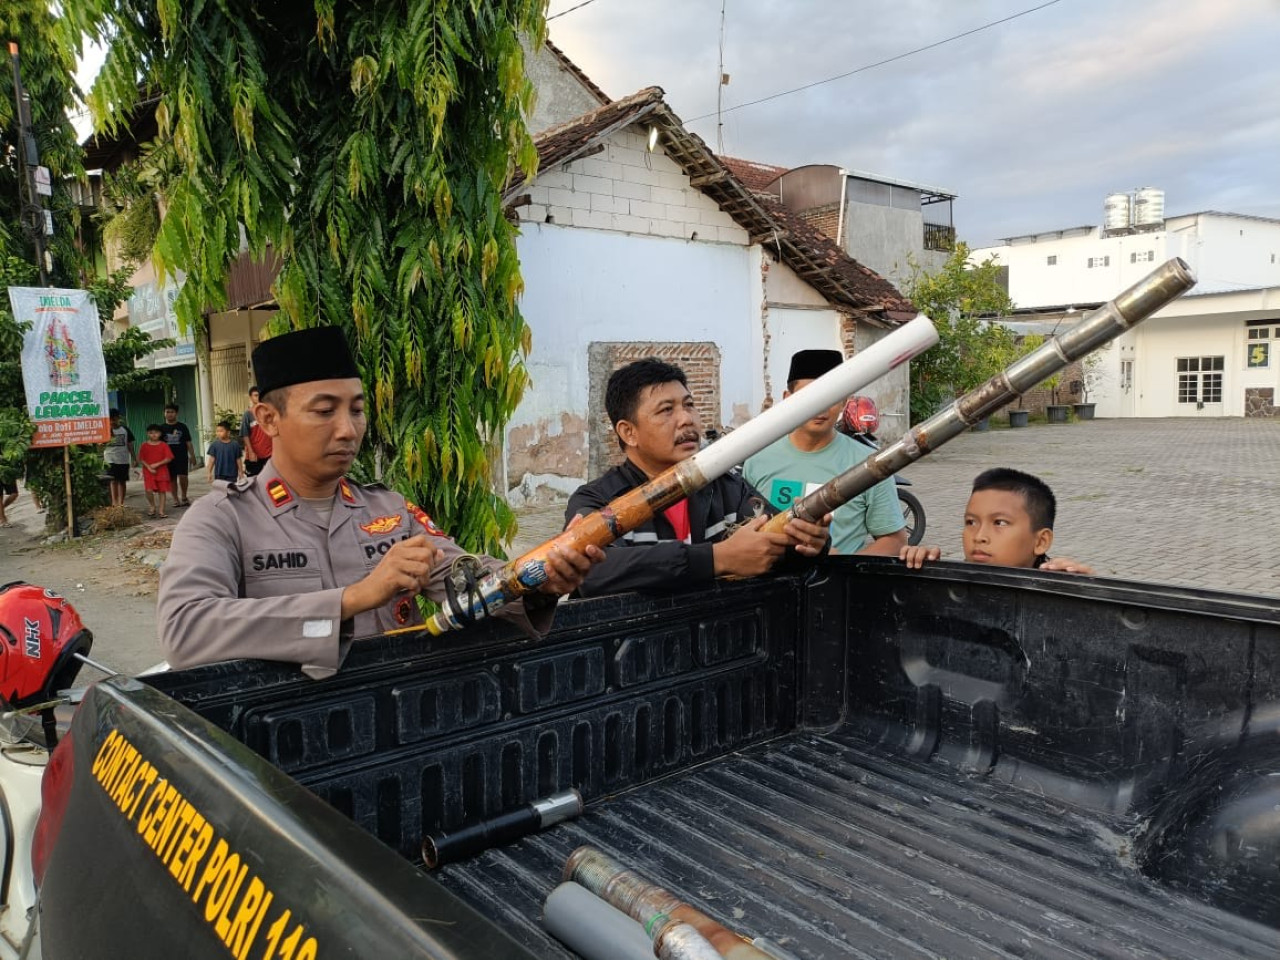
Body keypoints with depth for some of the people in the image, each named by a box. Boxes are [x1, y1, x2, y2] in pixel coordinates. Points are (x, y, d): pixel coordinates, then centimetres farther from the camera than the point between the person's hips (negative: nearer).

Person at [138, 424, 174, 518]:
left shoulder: (164, 445, 1)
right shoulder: (144, 445, 3)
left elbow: (169, 458, -4)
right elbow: (140, 459, 2)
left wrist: (157, 464, -14)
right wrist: (149, 467, -11)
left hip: (162, 471, 0)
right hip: (148, 471, 0)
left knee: (162, 490, 1)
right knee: (149, 490, -13)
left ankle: (161, 510, 8)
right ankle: (152, 507, 10)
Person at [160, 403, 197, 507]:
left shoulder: (182, 427, 4)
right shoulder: (162, 428, 7)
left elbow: (188, 442, 4)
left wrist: (192, 455, -1)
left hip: (182, 456, -2)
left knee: (183, 476, -13)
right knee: (172, 478, 5)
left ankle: (184, 497, 5)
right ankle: (176, 499, 14)